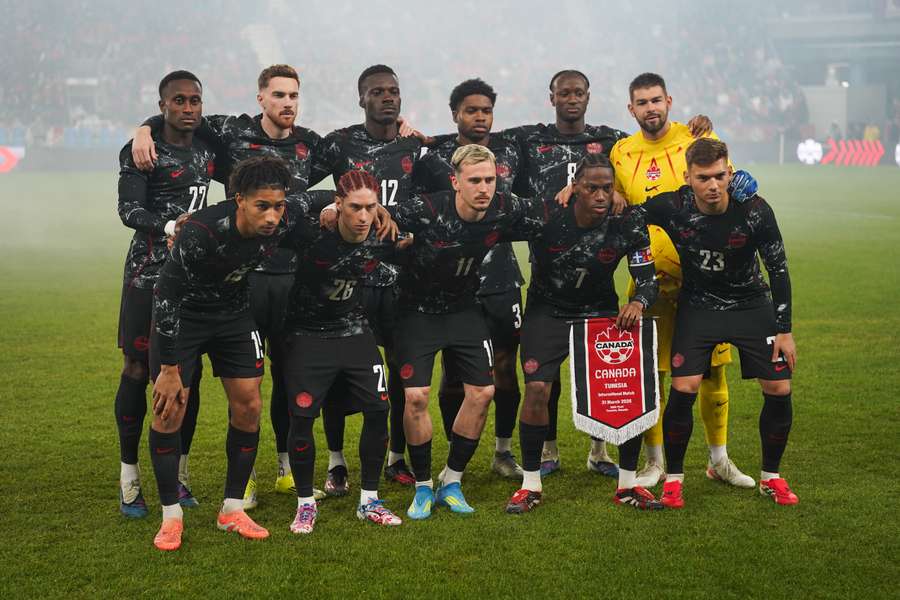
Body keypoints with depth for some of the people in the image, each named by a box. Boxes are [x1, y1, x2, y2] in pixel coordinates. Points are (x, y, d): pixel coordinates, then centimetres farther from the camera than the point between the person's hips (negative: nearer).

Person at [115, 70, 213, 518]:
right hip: (149, 273, -5)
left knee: (189, 372, 6)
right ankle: (129, 477, 7)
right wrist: (170, 226, -31)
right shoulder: (140, 153, -5)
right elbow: (128, 210, -16)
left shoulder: (207, 149, 13)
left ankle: (179, 472, 17)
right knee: (138, 370, -3)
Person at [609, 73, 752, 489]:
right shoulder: (620, 153, 8)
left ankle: (719, 459, 21)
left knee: (712, 369, 5)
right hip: (650, 275, 1)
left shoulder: (698, 139, 0)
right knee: (648, 372, 2)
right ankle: (655, 462, 18)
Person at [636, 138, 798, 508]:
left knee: (779, 390, -5)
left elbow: (778, 270, -11)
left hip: (750, 304, 1)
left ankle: (771, 477, 16)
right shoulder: (671, 207, -22)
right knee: (683, 389, -15)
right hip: (697, 306, -1)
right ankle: (673, 478, 4)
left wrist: (784, 330, -10)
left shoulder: (754, 210, -22)